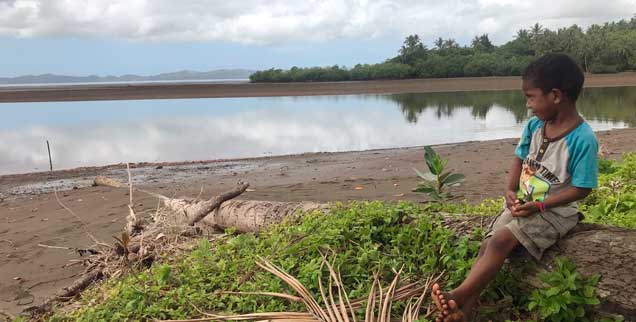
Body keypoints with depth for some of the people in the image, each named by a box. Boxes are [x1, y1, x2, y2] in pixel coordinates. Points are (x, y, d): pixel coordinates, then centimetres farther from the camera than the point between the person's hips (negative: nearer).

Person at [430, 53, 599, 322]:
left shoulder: (582, 139, -20)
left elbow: (581, 189, -17)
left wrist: (538, 205, -21)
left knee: (501, 241, -25)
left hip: (554, 210, -7)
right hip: (521, 203, 7)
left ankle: (459, 296, -20)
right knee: (488, 244, -11)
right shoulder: (534, 126, 0)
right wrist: (510, 191, -7)